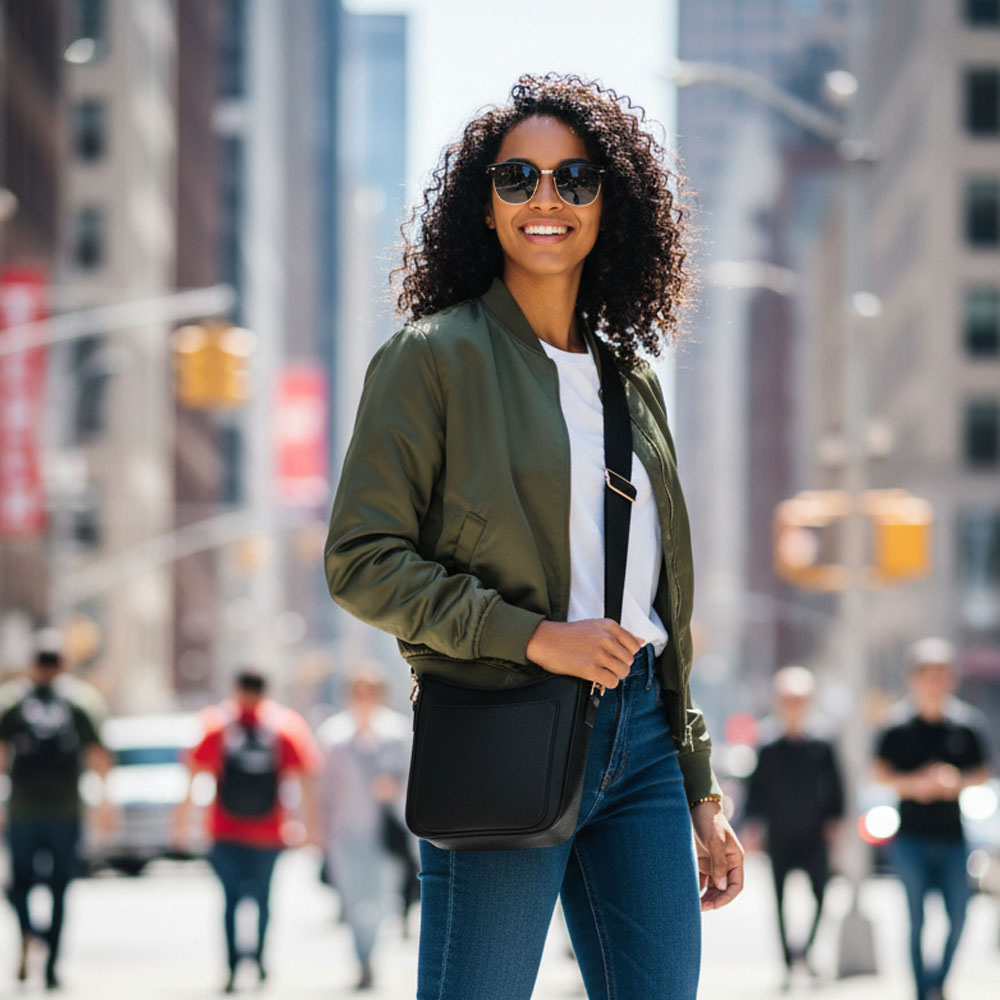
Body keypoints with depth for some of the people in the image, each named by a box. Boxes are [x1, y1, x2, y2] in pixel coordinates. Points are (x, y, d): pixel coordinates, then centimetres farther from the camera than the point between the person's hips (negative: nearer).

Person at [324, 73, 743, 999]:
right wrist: (534, 636, -16)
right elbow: (361, 559, -8)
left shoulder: (629, 378, 17)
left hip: (639, 740, 6)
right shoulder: (435, 358, -1)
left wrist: (701, 792, 18)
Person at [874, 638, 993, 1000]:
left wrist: (957, 781, -13)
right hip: (912, 835, -2)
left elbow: (983, 773, 7)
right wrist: (913, 783, -16)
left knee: (958, 916, 1)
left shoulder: (968, 723, 2)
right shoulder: (898, 724, -2)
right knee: (917, 919, -1)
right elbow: (880, 773, 1)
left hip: (954, 835, 2)